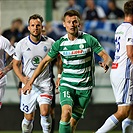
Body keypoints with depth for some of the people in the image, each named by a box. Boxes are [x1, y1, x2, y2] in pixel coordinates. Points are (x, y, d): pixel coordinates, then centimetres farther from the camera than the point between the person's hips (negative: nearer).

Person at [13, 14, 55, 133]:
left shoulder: (50, 43, -2)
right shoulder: (22, 44, -2)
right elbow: (16, 64, 6)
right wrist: (22, 78, -12)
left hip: (45, 84, -1)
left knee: (45, 112, -20)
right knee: (28, 117, 6)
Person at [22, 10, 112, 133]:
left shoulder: (88, 40, -6)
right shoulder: (60, 43, 1)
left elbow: (107, 57, -4)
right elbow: (45, 62, 10)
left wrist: (106, 63, -29)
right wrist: (30, 82, 8)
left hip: (85, 87, 0)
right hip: (67, 84, 0)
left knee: (73, 122, 1)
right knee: (66, 112, -26)